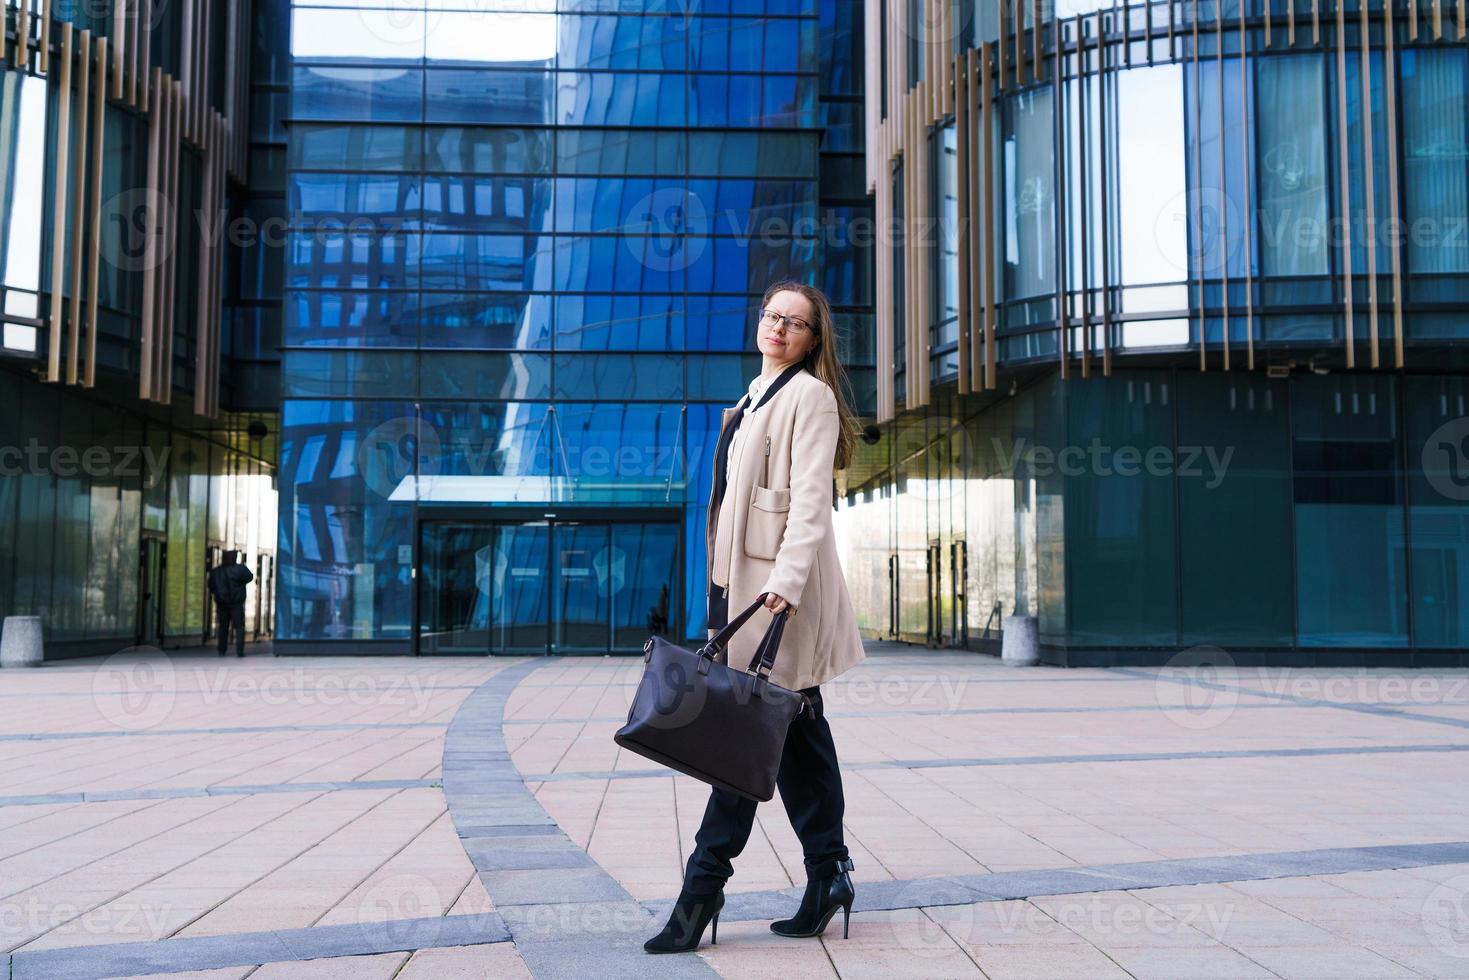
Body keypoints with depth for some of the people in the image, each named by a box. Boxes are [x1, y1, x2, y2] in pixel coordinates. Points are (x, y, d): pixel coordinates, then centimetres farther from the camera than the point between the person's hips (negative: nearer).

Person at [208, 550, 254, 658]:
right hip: (237, 604, -3)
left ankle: (222, 650, 14)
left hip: (221, 604, 4)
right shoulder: (240, 569, -11)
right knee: (239, 626, 1)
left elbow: (211, 587, 8)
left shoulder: (215, 572, 3)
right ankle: (239, 650, -8)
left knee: (223, 627, 14)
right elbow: (250, 577, 0)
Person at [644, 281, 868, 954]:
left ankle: (706, 881, -3)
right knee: (795, 729, 10)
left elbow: (810, 499, -15)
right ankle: (828, 874, 16)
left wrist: (786, 580, -26)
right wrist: (723, 587, 16)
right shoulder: (755, 399, 21)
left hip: (781, 584, -9)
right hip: (741, 579, 9)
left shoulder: (810, 395, -5)